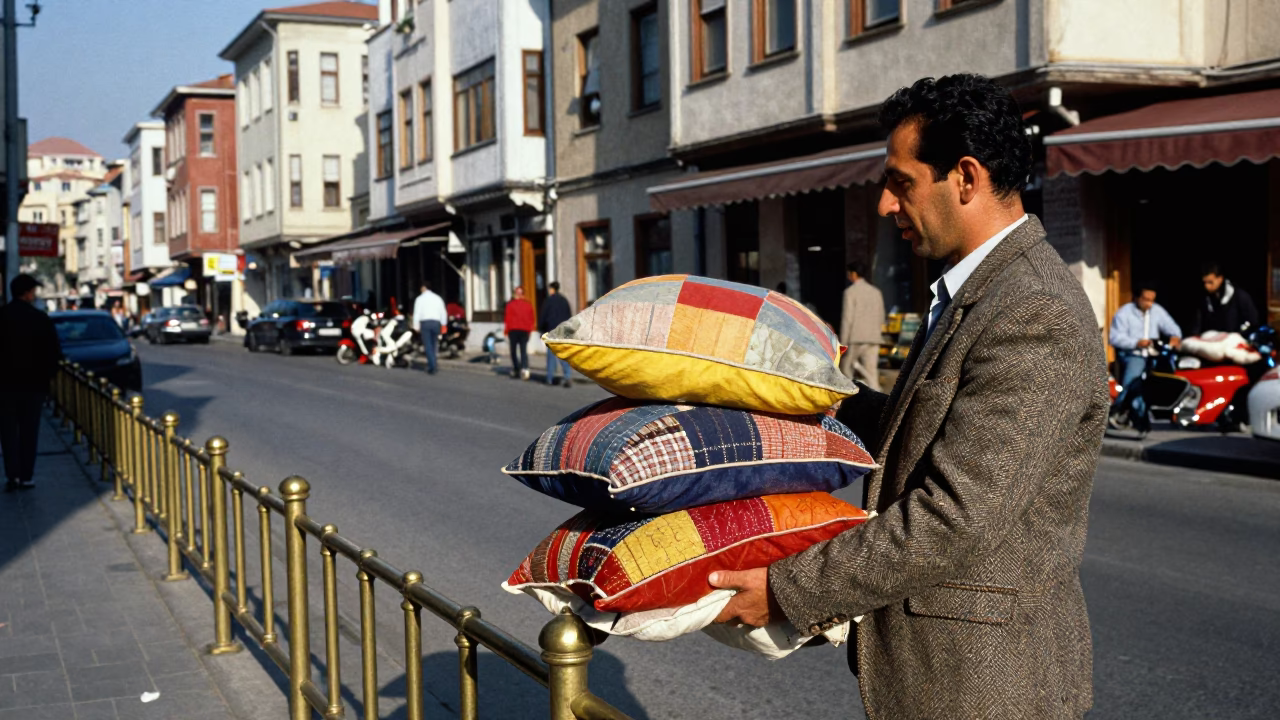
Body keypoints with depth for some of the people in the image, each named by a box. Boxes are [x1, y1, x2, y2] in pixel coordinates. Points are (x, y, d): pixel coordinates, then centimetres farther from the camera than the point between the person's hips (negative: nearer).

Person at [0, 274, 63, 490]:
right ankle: (26, 476, 8)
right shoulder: (41, 319, -6)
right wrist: (45, 377, 7)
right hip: (33, 384, 0)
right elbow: (55, 352, -4)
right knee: (29, 431, 8)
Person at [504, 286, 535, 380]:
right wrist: (529, 330, 20)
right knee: (524, 351, 1)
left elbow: (507, 319, -5)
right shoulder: (528, 305, 5)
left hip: (513, 330, -3)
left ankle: (515, 369, 7)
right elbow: (531, 319, 10)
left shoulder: (511, 304, -5)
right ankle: (524, 368, -17)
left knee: (513, 351, 10)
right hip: (525, 330, 3)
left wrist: (505, 332, 2)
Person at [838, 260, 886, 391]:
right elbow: (881, 319, 16)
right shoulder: (876, 291, 12)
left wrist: (843, 343, -9)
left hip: (856, 338, -5)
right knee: (872, 373, 1)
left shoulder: (850, 291, -5)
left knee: (846, 368, 9)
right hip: (873, 338, 5)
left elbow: (847, 318, -11)